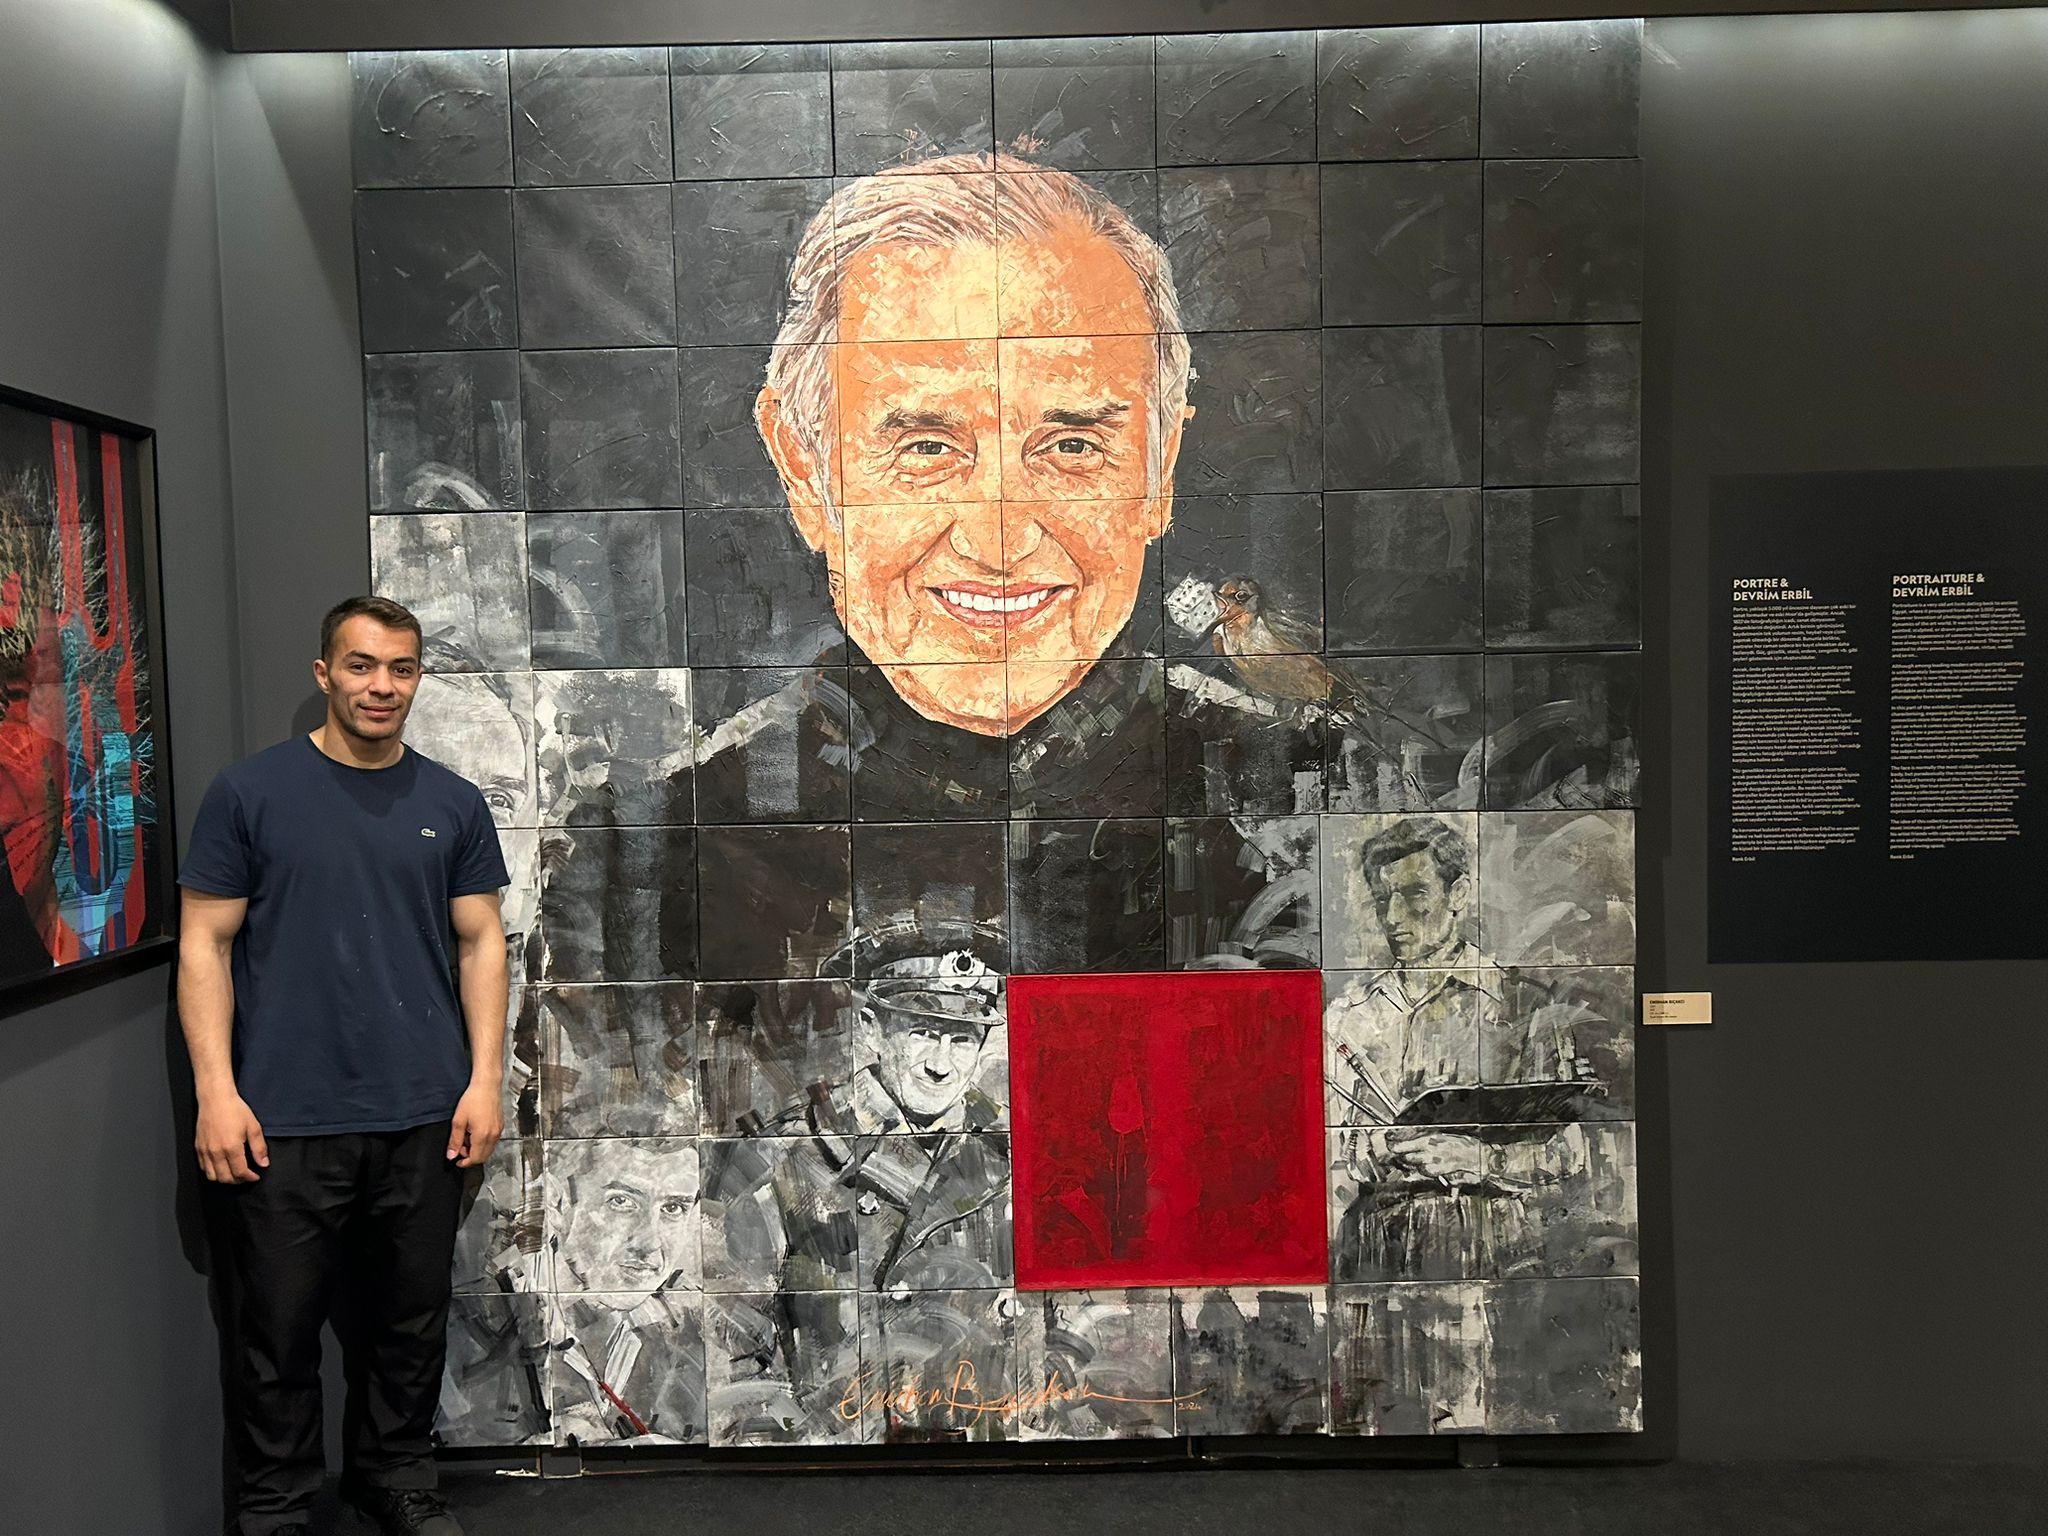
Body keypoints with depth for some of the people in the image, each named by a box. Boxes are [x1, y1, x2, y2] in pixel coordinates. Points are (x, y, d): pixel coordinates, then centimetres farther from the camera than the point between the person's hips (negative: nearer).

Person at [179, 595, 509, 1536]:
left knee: (410, 1319, 14)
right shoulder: (251, 792, -2)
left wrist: (485, 1079, 1)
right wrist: (216, 1091, -9)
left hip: (424, 1116, 3)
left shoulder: (453, 805, 6)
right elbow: (205, 942, -2)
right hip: (285, 1121, -2)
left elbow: (479, 942, 8)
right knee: (278, 1328, 7)